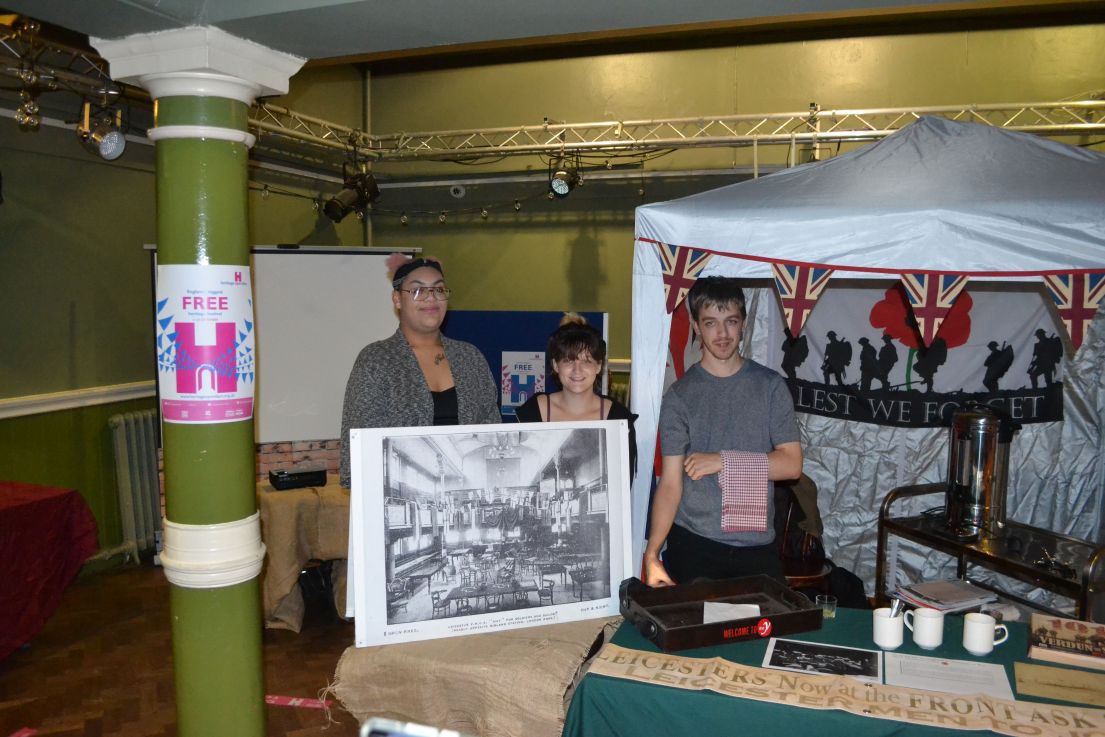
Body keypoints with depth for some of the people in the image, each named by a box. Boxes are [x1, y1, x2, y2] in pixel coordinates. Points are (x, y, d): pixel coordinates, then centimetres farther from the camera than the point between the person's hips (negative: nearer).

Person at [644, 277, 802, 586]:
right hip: (692, 544, -1)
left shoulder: (770, 386, 2)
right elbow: (670, 482, -5)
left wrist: (723, 461, -13)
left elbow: (792, 464, -3)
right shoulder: (680, 395, -2)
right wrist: (652, 552, -15)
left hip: (757, 544, 1)